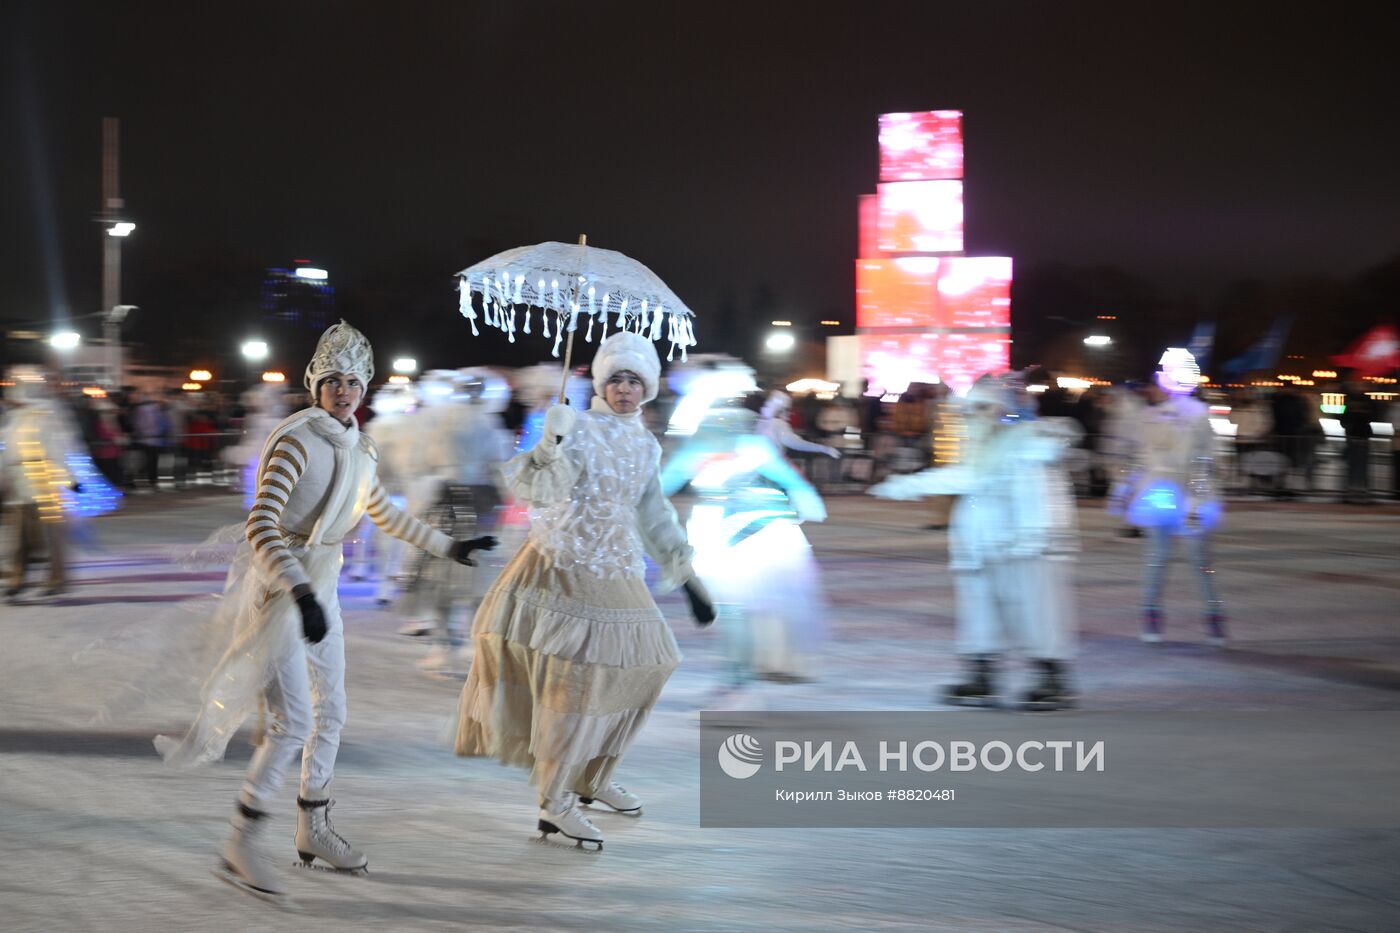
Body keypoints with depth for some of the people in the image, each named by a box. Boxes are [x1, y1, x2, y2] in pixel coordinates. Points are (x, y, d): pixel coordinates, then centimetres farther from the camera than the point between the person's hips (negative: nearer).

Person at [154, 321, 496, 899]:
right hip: (277, 586, -8)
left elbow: (384, 515, 23)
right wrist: (301, 592, -37)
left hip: (320, 586, 8)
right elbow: (260, 526, -27)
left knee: (330, 713, 14)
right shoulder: (298, 441, -18)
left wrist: (448, 548, 27)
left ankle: (313, 830, 29)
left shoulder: (358, 449, 6)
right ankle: (241, 846, 0)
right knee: (294, 721, -11)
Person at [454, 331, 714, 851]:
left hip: (614, 575, 7)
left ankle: (593, 779, 33)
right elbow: (536, 490, -21)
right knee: (569, 679, -11)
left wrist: (689, 582, 17)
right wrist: (552, 450, -39)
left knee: (637, 668, 13)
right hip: (562, 570, -7)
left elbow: (655, 519, 18)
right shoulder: (575, 427, -9)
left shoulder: (645, 447, 11)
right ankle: (554, 803, -4)